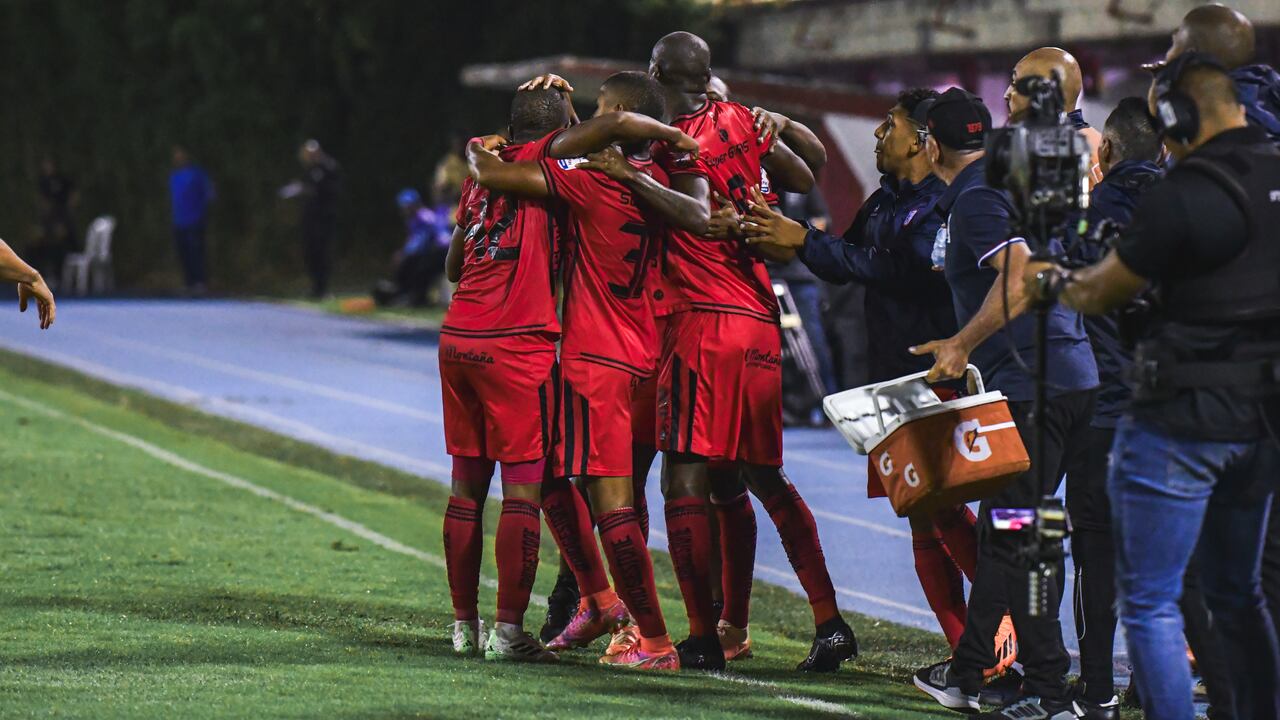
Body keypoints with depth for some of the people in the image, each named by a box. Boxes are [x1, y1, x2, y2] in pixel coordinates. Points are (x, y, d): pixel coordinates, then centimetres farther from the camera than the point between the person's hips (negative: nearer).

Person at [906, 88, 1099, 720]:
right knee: (1000, 530, 17)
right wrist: (965, 346, 31)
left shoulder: (976, 198, -10)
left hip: (1031, 384, -10)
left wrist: (963, 347, -15)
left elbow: (1022, 278, -24)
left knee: (1015, 540, -5)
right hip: (1072, 377, 10)